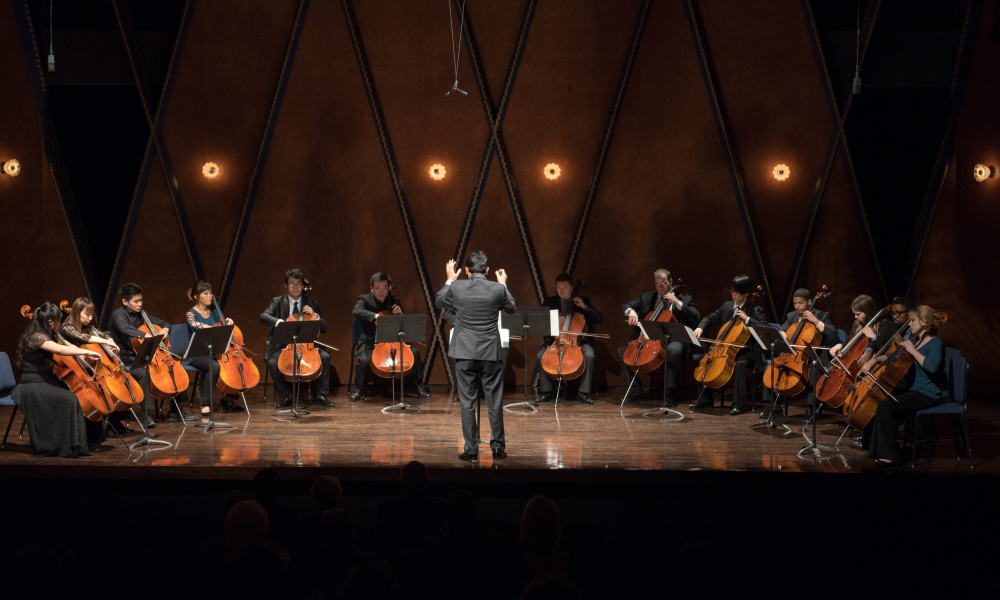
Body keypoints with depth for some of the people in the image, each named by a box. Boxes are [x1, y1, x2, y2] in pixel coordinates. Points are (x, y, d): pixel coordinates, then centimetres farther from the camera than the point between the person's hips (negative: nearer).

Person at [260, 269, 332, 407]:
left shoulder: (312, 304, 13)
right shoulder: (277, 302, 8)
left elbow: (324, 328, 10)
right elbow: (264, 316, -12)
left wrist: (314, 315, -9)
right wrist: (279, 322, -31)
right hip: (283, 346, -1)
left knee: (324, 357, -26)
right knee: (273, 362, -30)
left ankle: (319, 395, -14)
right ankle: (286, 396, -9)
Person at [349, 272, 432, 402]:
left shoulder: (394, 301, 13)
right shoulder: (364, 299, 2)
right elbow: (357, 311, -22)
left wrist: (401, 314, -6)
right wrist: (375, 316, -36)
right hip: (370, 341, -3)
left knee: (414, 352, -18)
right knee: (364, 359, -32)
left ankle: (418, 385, 0)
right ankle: (358, 389, -6)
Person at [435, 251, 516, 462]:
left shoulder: (456, 287, -7)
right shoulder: (498, 289, -7)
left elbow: (438, 302, 13)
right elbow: (511, 308, 13)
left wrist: (449, 279, 24)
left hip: (465, 354, 0)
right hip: (491, 353, 0)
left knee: (467, 403, 5)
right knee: (494, 403, 9)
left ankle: (471, 450, 6)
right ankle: (498, 448, 14)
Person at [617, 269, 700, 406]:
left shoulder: (684, 299, 6)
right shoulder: (647, 296, 16)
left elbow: (696, 318, -8)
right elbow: (625, 306, 13)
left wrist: (677, 303, -13)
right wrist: (631, 311, -12)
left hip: (672, 340, -5)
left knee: (673, 350, -40)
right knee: (622, 351, -10)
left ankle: (671, 393, -29)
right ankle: (636, 389, 0)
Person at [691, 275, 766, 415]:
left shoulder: (755, 311, -4)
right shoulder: (726, 306, 10)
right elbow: (710, 318, 15)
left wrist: (747, 319, -21)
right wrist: (700, 328, -5)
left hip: (747, 352, -6)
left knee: (739, 364, -35)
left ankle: (738, 404, -31)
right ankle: (705, 399, 3)